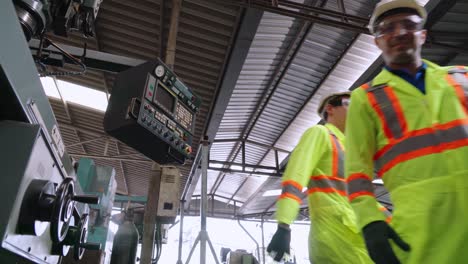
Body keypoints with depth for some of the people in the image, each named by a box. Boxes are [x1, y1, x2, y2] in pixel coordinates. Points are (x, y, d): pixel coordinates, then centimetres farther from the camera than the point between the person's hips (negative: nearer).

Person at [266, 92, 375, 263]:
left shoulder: (346, 148, 28)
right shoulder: (320, 133, 2)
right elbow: (296, 175, -13)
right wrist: (283, 226, -24)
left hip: (351, 234, 9)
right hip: (336, 234, -9)